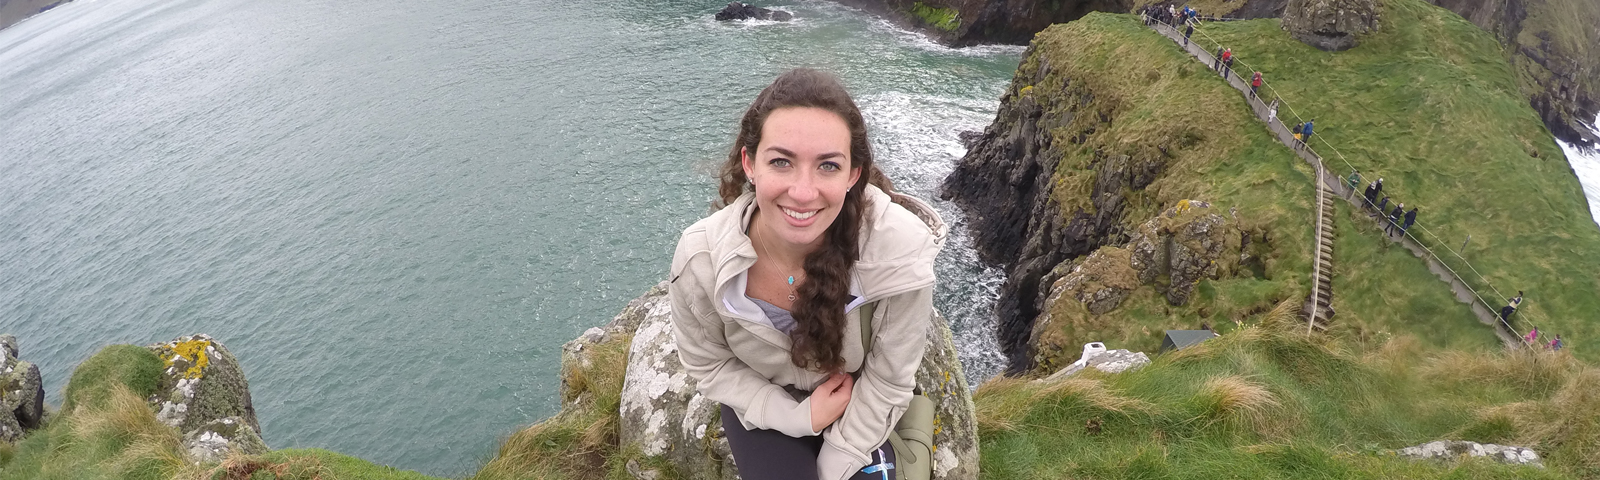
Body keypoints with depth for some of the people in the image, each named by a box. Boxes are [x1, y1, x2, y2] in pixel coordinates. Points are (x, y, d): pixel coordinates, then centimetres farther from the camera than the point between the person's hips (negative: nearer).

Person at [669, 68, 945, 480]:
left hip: (854, 402, 0)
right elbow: (708, 364, -10)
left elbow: (888, 380, -17)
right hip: (761, 401, 0)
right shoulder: (699, 259, -30)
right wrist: (798, 417, -18)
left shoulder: (901, 251, -33)